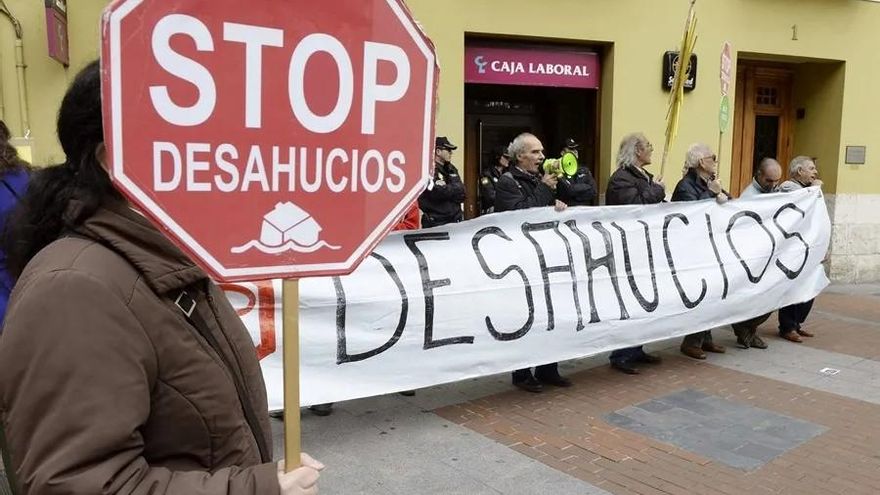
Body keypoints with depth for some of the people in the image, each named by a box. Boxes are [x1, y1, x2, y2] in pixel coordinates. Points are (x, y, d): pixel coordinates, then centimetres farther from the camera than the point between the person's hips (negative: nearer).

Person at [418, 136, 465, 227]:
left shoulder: (451, 169, 15)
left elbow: (462, 193, 5)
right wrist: (454, 190, -4)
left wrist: (446, 188, -10)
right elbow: (440, 192, -22)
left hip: (454, 220, 7)